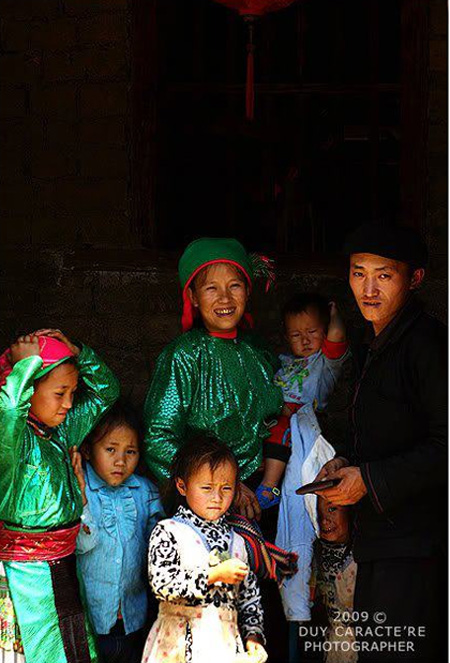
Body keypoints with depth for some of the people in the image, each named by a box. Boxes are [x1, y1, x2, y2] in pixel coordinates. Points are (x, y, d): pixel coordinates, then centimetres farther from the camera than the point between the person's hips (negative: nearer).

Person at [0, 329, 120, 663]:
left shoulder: (63, 430, 6)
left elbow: (105, 392, 16)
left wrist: (77, 353, 1)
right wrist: (28, 363, -28)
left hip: (65, 563, 7)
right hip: (27, 569, -7)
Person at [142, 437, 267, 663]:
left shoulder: (236, 541, 12)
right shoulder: (168, 531, -4)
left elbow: (250, 596, 17)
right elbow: (161, 583, -17)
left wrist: (254, 635, 4)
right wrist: (213, 575, -18)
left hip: (227, 643, 4)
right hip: (180, 644, -4)